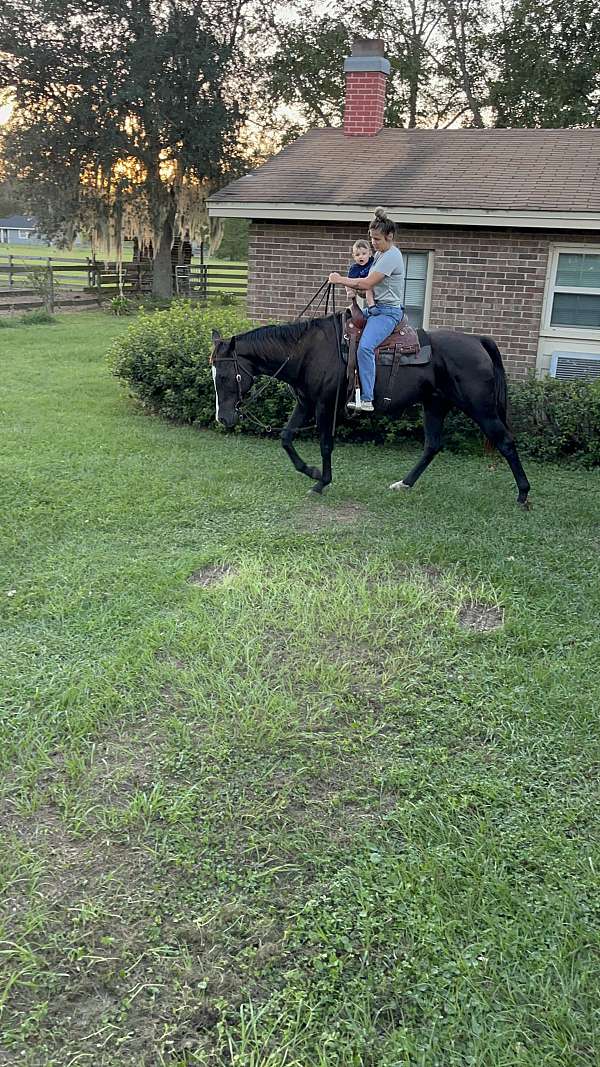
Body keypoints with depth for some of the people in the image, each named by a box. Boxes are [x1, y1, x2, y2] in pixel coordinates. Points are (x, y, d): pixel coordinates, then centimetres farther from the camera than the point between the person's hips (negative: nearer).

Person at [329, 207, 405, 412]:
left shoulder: (391, 256, -15)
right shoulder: (380, 253, 15)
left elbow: (367, 283, -18)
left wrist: (342, 280, -8)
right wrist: (351, 285, 0)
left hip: (387, 312, -11)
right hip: (374, 307, 11)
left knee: (365, 347, -31)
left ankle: (367, 400, -32)